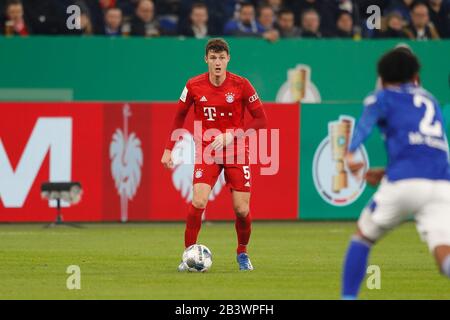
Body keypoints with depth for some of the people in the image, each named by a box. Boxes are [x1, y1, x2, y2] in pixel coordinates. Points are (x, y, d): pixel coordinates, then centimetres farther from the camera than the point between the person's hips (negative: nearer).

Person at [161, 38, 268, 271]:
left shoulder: (241, 85, -8)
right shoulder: (194, 86, -5)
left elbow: (261, 120, -4)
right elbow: (179, 117, 8)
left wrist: (233, 134, -16)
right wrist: (168, 149, 3)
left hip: (236, 151, 0)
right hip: (206, 151, 0)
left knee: (241, 209, -3)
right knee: (198, 202, -18)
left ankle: (242, 253, 24)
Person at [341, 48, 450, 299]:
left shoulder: (383, 98, 16)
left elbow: (367, 122, -7)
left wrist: (351, 153, -20)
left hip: (403, 184, -3)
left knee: (363, 236, 21)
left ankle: (349, 297, 16)